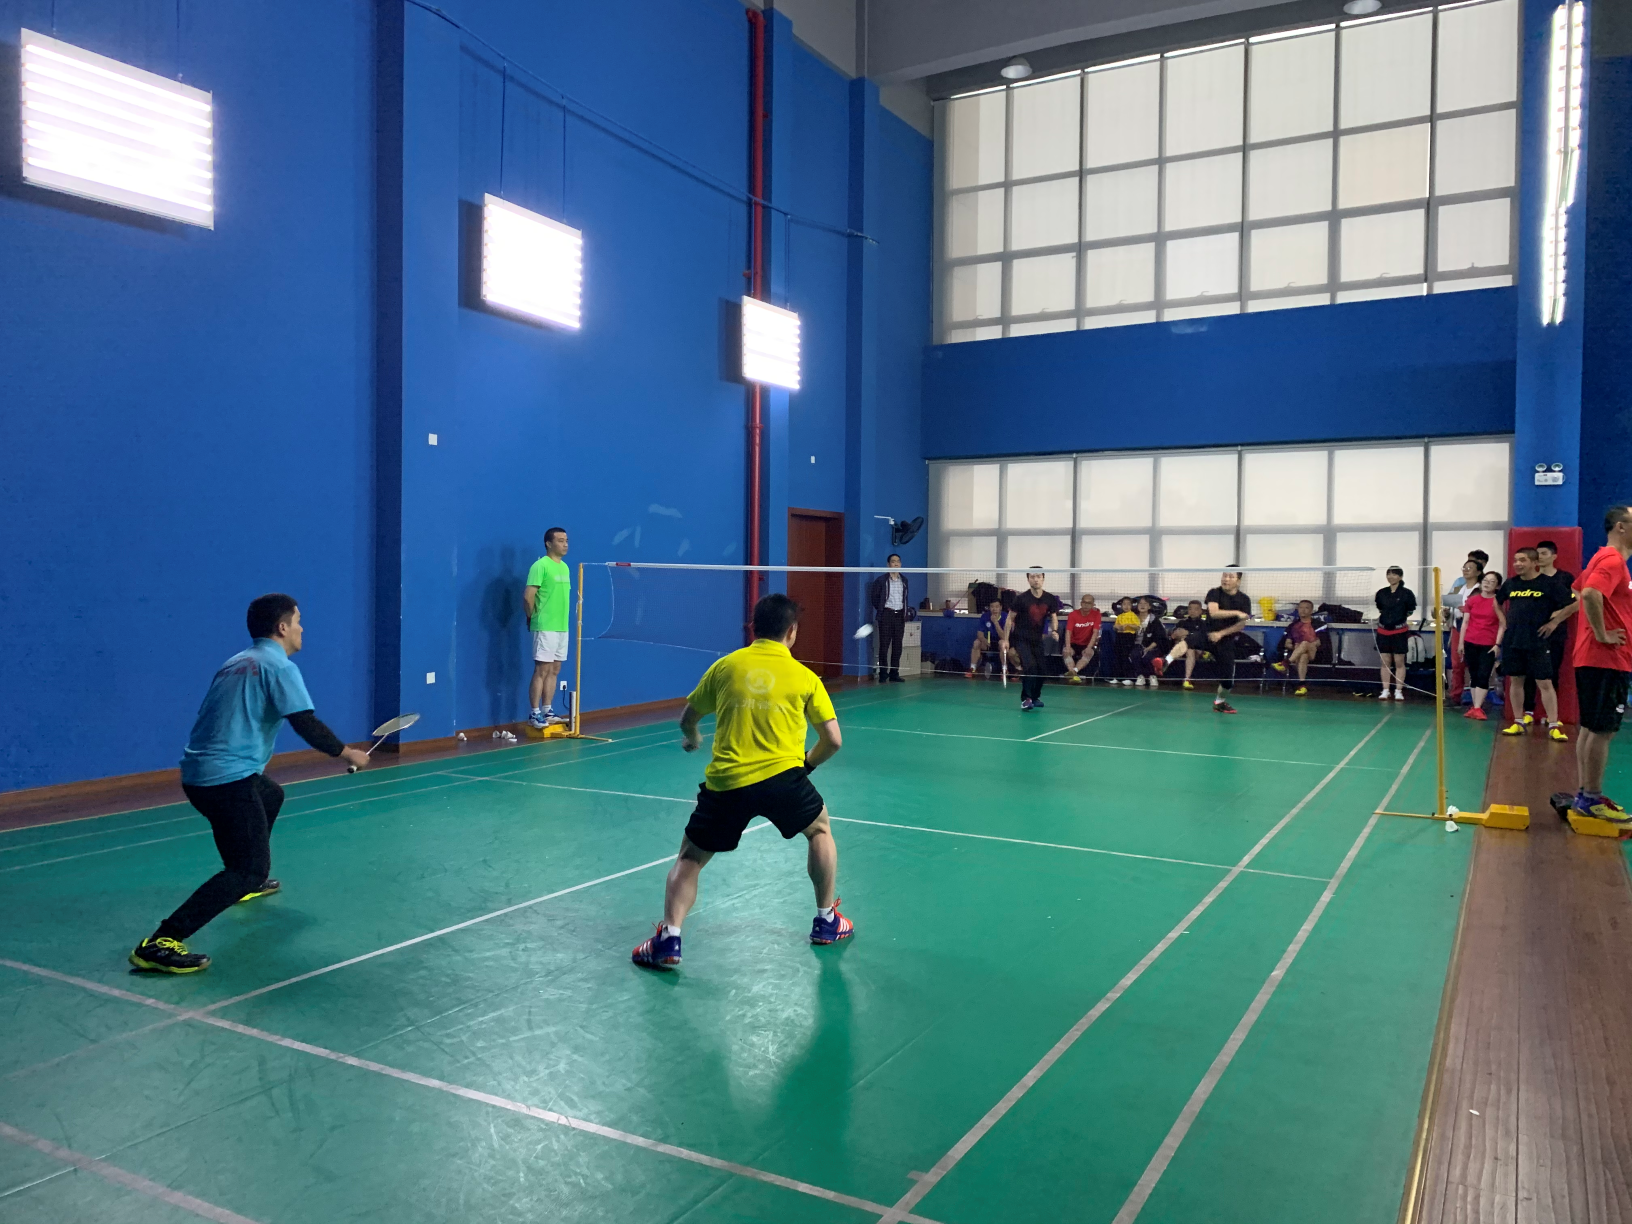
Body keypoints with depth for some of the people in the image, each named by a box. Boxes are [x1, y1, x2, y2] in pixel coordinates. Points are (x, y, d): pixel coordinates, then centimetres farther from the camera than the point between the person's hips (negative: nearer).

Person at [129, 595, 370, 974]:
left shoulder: (238, 662, 18)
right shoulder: (279, 666, -8)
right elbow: (307, 725, -16)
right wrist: (347, 754, -2)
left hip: (199, 772, 10)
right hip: (227, 779, -10)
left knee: (272, 796, 35)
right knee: (250, 869, -12)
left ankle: (247, 883, 46)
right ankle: (160, 943, -23)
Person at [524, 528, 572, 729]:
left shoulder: (565, 567, 14)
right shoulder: (540, 565, -11)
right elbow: (528, 596, -15)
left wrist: (561, 617, 11)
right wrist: (534, 618, -2)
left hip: (562, 627, 8)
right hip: (545, 627, -8)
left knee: (554, 670, 10)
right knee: (541, 670, -5)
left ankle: (547, 711, 17)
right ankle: (534, 714, 0)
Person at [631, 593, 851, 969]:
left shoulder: (724, 666, 10)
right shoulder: (804, 677, 6)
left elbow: (687, 719, 22)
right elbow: (832, 740, 7)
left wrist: (691, 739, 46)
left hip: (725, 782, 1)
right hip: (782, 776, 0)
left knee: (690, 857, 17)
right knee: (820, 830, 28)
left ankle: (668, 938, 2)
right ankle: (827, 921, 32)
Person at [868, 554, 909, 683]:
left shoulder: (904, 580, 11)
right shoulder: (881, 580, -2)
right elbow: (874, 597, 3)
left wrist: (905, 616, 12)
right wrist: (881, 610, 2)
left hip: (899, 615, 4)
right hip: (886, 615, -4)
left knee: (897, 646, 5)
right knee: (884, 645, -3)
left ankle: (894, 674, 10)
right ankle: (883, 674, 1)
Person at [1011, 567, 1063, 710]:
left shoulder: (1050, 599, -3)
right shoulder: (1021, 598, -13)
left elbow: (1054, 617, 5)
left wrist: (1055, 630, -17)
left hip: (1037, 639, 4)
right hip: (1021, 638, -4)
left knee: (1040, 669, 4)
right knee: (1030, 665, -22)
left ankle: (1035, 697, 27)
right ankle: (1026, 698, -14)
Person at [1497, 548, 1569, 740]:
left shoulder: (1548, 583, -7)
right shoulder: (1511, 583, 6)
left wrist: (1552, 621, -5)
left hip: (1538, 642, -4)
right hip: (1512, 641, 4)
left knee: (1545, 683, -4)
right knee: (1515, 681, 9)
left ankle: (1554, 726, -1)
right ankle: (1518, 722, 17)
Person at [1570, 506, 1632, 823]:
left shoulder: (1604, 558, 16)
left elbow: (1580, 590, 28)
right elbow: (1590, 593, -31)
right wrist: (1601, 634, -22)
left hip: (1594, 659, 10)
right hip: (1606, 659, -10)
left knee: (1591, 729, 13)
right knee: (1602, 730, -5)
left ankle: (1584, 794, 19)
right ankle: (1592, 799, 1)